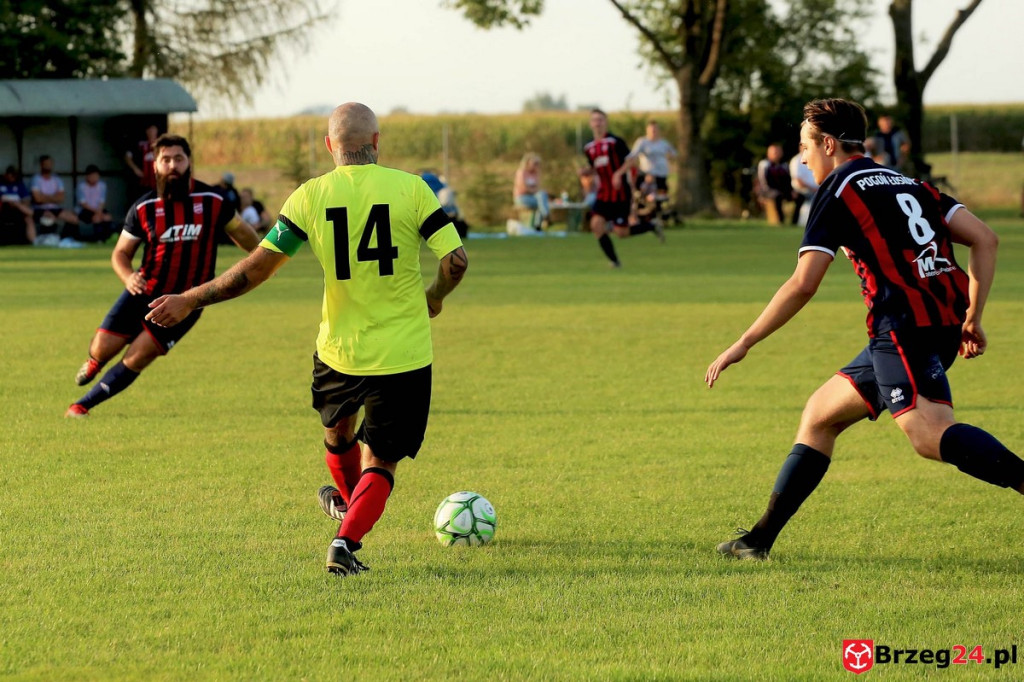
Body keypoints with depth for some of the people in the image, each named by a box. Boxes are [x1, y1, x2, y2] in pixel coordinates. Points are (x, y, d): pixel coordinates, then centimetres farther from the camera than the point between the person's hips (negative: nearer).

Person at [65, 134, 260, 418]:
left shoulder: (211, 200, -8)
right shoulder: (143, 208, -5)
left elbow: (240, 231, 8)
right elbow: (121, 252, 2)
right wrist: (128, 277, -19)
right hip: (146, 291, 2)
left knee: (138, 357, -12)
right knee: (101, 349, -2)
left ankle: (84, 404, 3)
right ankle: (94, 362, 36)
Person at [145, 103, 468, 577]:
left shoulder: (310, 197, -6)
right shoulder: (410, 188, -9)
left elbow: (257, 267, -6)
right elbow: (455, 261, -11)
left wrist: (190, 301, 5)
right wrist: (433, 299, 11)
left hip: (340, 351, 2)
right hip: (405, 356, -2)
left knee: (338, 428, 32)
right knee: (380, 464, 9)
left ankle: (347, 503, 56)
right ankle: (347, 539, -12)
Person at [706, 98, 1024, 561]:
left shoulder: (838, 192, 1)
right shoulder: (910, 186, 23)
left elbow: (802, 285, -7)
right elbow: (985, 239, 13)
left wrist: (742, 345, 1)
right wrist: (972, 318, 15)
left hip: (903, 324, -9)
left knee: (930, 435, -26)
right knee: (820, 415, 18)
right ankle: (761, 538, 22)